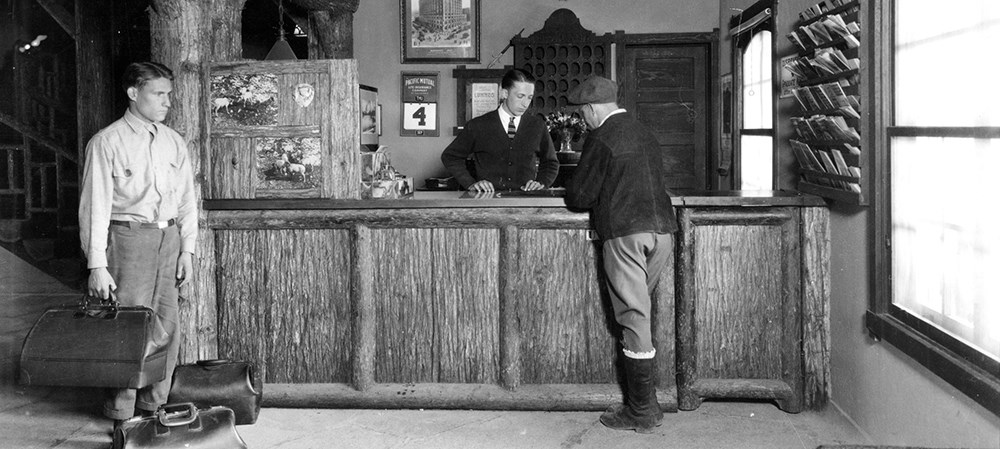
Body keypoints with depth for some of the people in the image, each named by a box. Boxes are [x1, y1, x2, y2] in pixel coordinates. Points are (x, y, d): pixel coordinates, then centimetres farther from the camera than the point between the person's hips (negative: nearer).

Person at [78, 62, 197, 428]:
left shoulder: (174, 142, 11)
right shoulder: (107, 142, -5)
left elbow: (187, 198, 14)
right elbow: (95, 204, -7)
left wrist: (187, 249, 7)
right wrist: (97, 264, -12)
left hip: (168, 238, 5)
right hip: (128, 237, -5)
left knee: (167, 327, 6)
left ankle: (153, 406, 19)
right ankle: (121, 415, 6)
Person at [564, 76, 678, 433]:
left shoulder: (601, 139, -5)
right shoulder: (645, 134, 18)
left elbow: (580, 197, -5)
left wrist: (571, 193, 18)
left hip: (626, 234, -7)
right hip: (661, 228, 7)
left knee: (633, 317, -3)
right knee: (643, 313, 14)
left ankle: (642, 412, 1)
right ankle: (647, 403, 18)